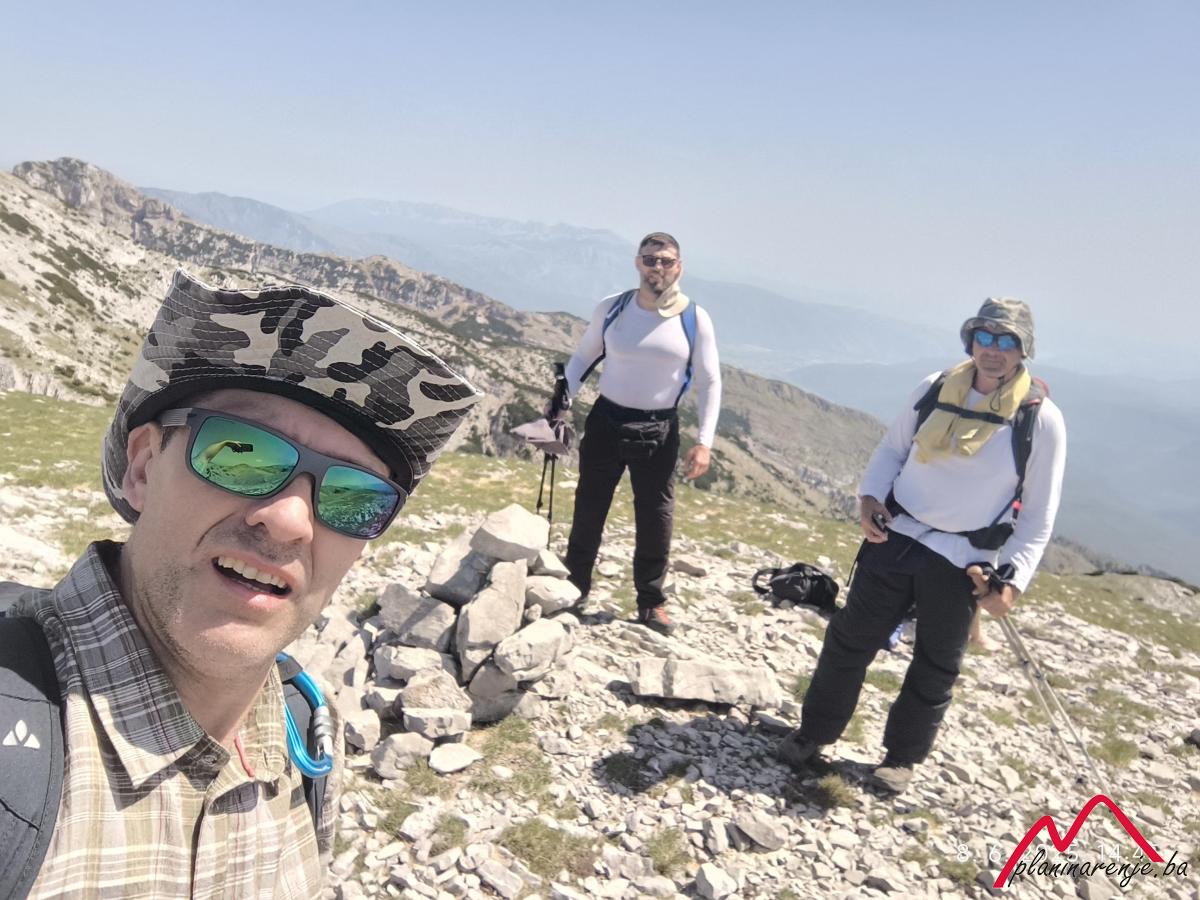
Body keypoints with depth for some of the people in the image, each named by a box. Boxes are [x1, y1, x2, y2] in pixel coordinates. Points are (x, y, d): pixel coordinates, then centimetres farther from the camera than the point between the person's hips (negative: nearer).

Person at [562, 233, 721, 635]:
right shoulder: (611, 308, -2)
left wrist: (704, 441, -8)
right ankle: (573, 588, 26)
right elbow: (583, 358, 8)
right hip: (607, 420, 1)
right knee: (588, 510, 10)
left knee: (655, 519, 6)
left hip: (659, 431, -1)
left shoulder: (695, 319, -5)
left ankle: (651, 603, 22)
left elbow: (709, 382, -1)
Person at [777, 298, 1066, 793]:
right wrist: (870, 496, -9)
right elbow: (892, 449, 9)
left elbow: (1038, 517, -4)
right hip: (895, 538, 2)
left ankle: (902, 756, 34)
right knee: (850, 640, 9)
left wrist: (1013, 579, -13)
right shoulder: (936, 388, -2)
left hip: (961, 562, -2)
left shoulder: (1041, 419, -9)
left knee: (935, 668, 12)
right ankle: (814, 732, 29)